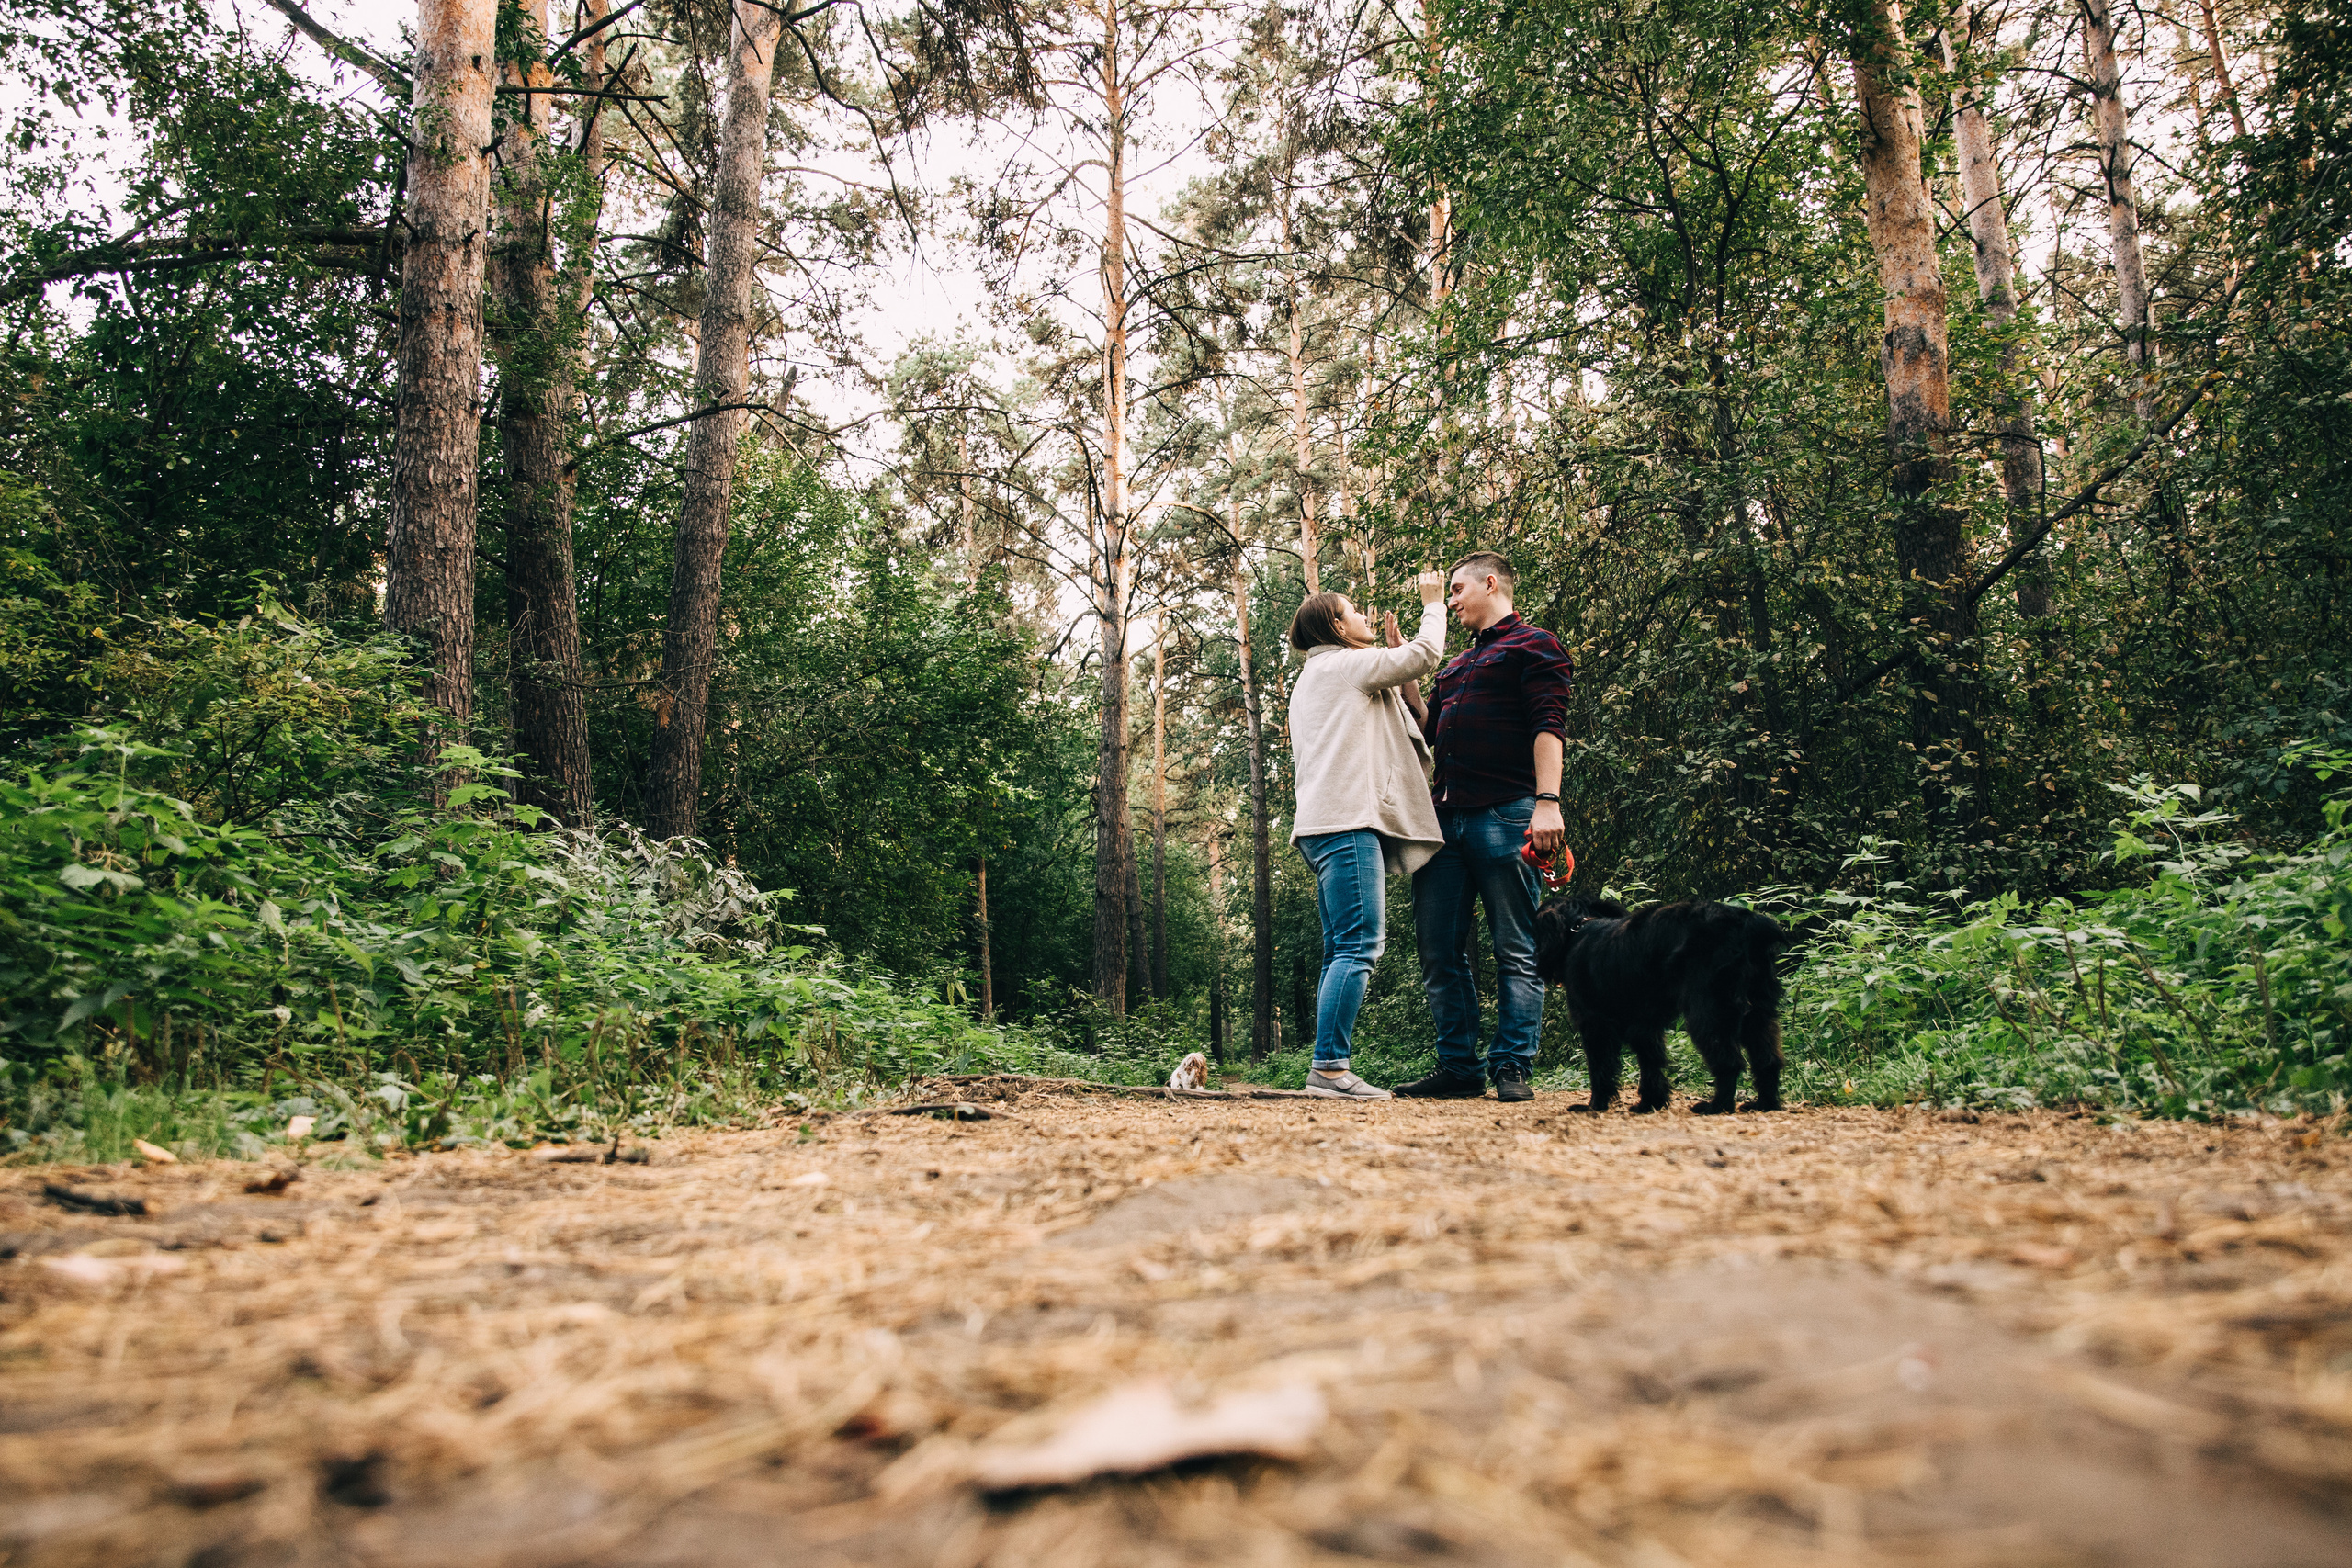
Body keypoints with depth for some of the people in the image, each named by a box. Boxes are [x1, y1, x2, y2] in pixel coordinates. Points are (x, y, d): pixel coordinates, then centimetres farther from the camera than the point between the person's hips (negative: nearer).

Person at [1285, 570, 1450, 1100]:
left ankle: (1330, 1070, 4)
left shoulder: (1314, 678, 29)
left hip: (1324, 826, 10)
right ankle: (1329, 1067, -20)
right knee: (1360, 945, -15)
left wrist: (1392, 653, 27)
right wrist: (1433, 602, 17)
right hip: (1348, 819, -10)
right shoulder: (1346, 664, 1)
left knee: (1344, 950, 7)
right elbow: (1426, 653, 1)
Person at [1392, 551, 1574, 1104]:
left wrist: (1547, 801, -21)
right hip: (1444, 815, 8)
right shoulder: (1456, 666, 28)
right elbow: (1430, 730, 26)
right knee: (1438, 948, 3)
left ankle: (1513, 1069, -2)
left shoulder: (1533, 645, 4)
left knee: (1516, 950, -3)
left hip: (1504, 814, -8)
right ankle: (1458, 1068, 8)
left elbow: (1548, 726, -8)